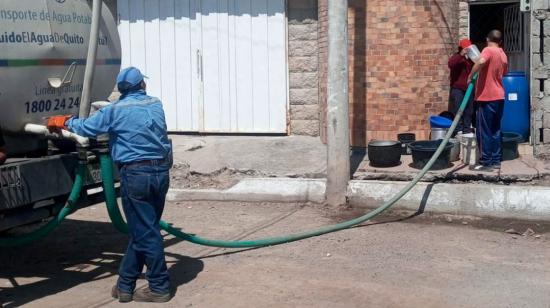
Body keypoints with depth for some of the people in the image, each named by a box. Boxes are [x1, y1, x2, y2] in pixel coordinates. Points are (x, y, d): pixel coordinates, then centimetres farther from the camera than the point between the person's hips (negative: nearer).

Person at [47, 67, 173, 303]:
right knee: (142, 231, 12)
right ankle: (125, 285, 18)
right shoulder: (156, 105, 11)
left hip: (136, 175, -6)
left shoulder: (116, 110, -4)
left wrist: (63, 121, 19)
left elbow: (87, 128, 1)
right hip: (161, 172, 6)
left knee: (144, 233, 2)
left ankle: (160, 287, 7)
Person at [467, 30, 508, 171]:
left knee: (484, 132, -2)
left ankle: (486, 163, -1)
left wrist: (470, 75, -22)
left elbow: (481, 61, -33)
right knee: (495, 130, 14)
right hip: (499, 96, 8)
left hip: (487, 97, -8)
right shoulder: (503, 55, 13)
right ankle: (496, 161, 17)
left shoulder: (488, 50, -11)